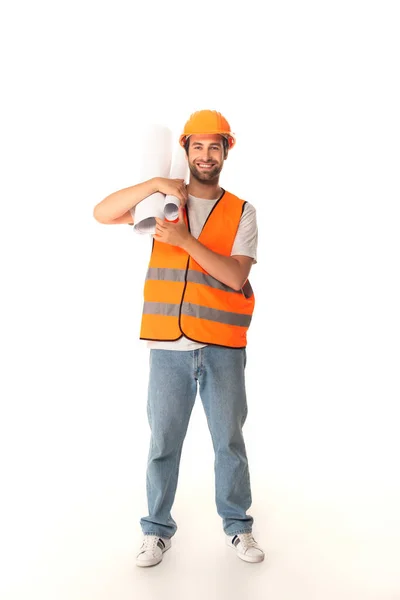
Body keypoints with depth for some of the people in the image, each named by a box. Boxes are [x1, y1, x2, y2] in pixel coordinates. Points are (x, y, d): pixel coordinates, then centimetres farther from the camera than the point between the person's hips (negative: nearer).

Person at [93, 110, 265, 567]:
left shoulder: (241, 212, 4)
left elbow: (236, 277, -9)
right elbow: (102, 213, -2)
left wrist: (185, 240, -18)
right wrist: (155, 184, -13)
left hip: (223, 349, 0)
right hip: (168, 346, 1)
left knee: (229, 442, 11)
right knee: (163, 443, 10)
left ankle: (237, 526, 31)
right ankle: (158, 530, 28)